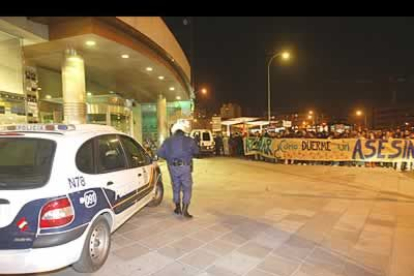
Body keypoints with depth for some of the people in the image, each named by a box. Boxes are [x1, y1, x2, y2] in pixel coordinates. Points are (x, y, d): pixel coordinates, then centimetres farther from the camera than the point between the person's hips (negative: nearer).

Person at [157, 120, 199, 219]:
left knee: (176, 187, 17)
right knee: (187, 188, 4)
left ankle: (178, 208, 29)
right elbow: (196, 151, 6)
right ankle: (185, 210, -5)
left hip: (173, 167, 3)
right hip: (185, 167, -3)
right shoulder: (189, 140, -4)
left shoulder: (168, 140, 1)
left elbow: (160, 153, -1)